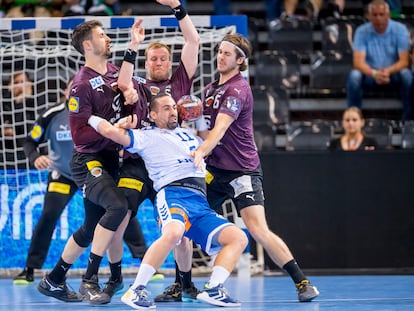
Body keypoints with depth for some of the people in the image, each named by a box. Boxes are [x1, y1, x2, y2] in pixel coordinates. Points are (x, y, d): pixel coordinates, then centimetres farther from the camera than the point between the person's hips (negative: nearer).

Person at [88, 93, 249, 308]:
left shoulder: (188, 134, 31)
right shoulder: (147, 137, 11)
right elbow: (111, 131, -2)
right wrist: (92, 118, 16)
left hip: (201, 204, 7)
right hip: (173, 193, -7)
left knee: (239, 238, -8)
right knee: (173, 233, -39)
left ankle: (212, 290, -14)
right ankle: (136, 290, -33)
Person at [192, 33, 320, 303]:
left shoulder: (237, 89, -12)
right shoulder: (210, 89, 14)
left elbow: (220, 128, -27)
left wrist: (201, 152, -42)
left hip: (242, 171, -8)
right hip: (215, 169, 8)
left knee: (258, 230, -19)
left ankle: (302, 282, -12)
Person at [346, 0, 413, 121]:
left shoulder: (400, 29, -10)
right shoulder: (361, 32, -9)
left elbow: (404, 61, -16)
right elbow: (358, 62, -19)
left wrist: (388, 71, -37)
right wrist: (374, 73, -40)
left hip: (393, 74, 0)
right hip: (371, 75, 0)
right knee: (354, 75, -31)